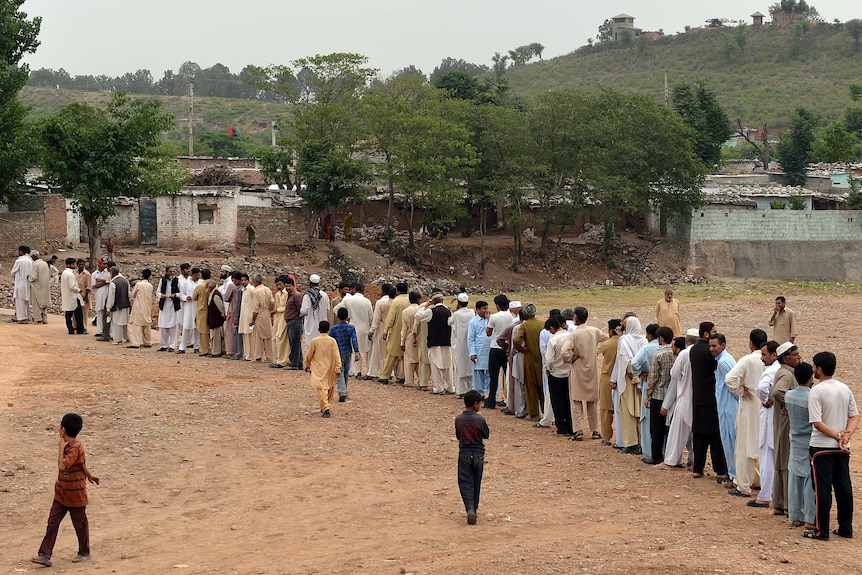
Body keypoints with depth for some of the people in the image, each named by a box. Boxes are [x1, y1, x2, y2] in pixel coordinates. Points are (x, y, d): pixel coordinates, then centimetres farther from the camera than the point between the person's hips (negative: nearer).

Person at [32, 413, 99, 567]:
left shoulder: (75, 448, -25)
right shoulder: (69, 445, 4)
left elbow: (62, 465, -35)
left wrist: (61, 447, -27)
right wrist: (88, 475, 32)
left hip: (75, 494, -8)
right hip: (61, 493, 8)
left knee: (80, 524, 10)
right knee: (52, 522, 1)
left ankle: (84, 552, 26)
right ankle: (45, 555, 0)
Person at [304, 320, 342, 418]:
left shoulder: (314, 341, -6)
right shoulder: (332, 341, -5)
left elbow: (309, 355, 3)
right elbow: (336, 356, -7)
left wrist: (307, 365, 19)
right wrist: (338, 368, -4)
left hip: (319, 369, -2)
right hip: (330, 369, 2)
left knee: (322, 389, -7)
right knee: (329, 388, 19)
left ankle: (325, 409, -21)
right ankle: (324, 407, 30)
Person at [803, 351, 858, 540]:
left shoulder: (816, 391, -14)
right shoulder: (845, 389, 6)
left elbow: (817, 423, -19)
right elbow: (855, 416, 7)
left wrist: (837, 436, -12)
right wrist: (846, 434, -6)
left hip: (822, 447, -6)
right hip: (842, 448, 6)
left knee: (823, 489, -1)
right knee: (844, 487, 12)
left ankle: (821, 531, 3)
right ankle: (846, 528, 18)